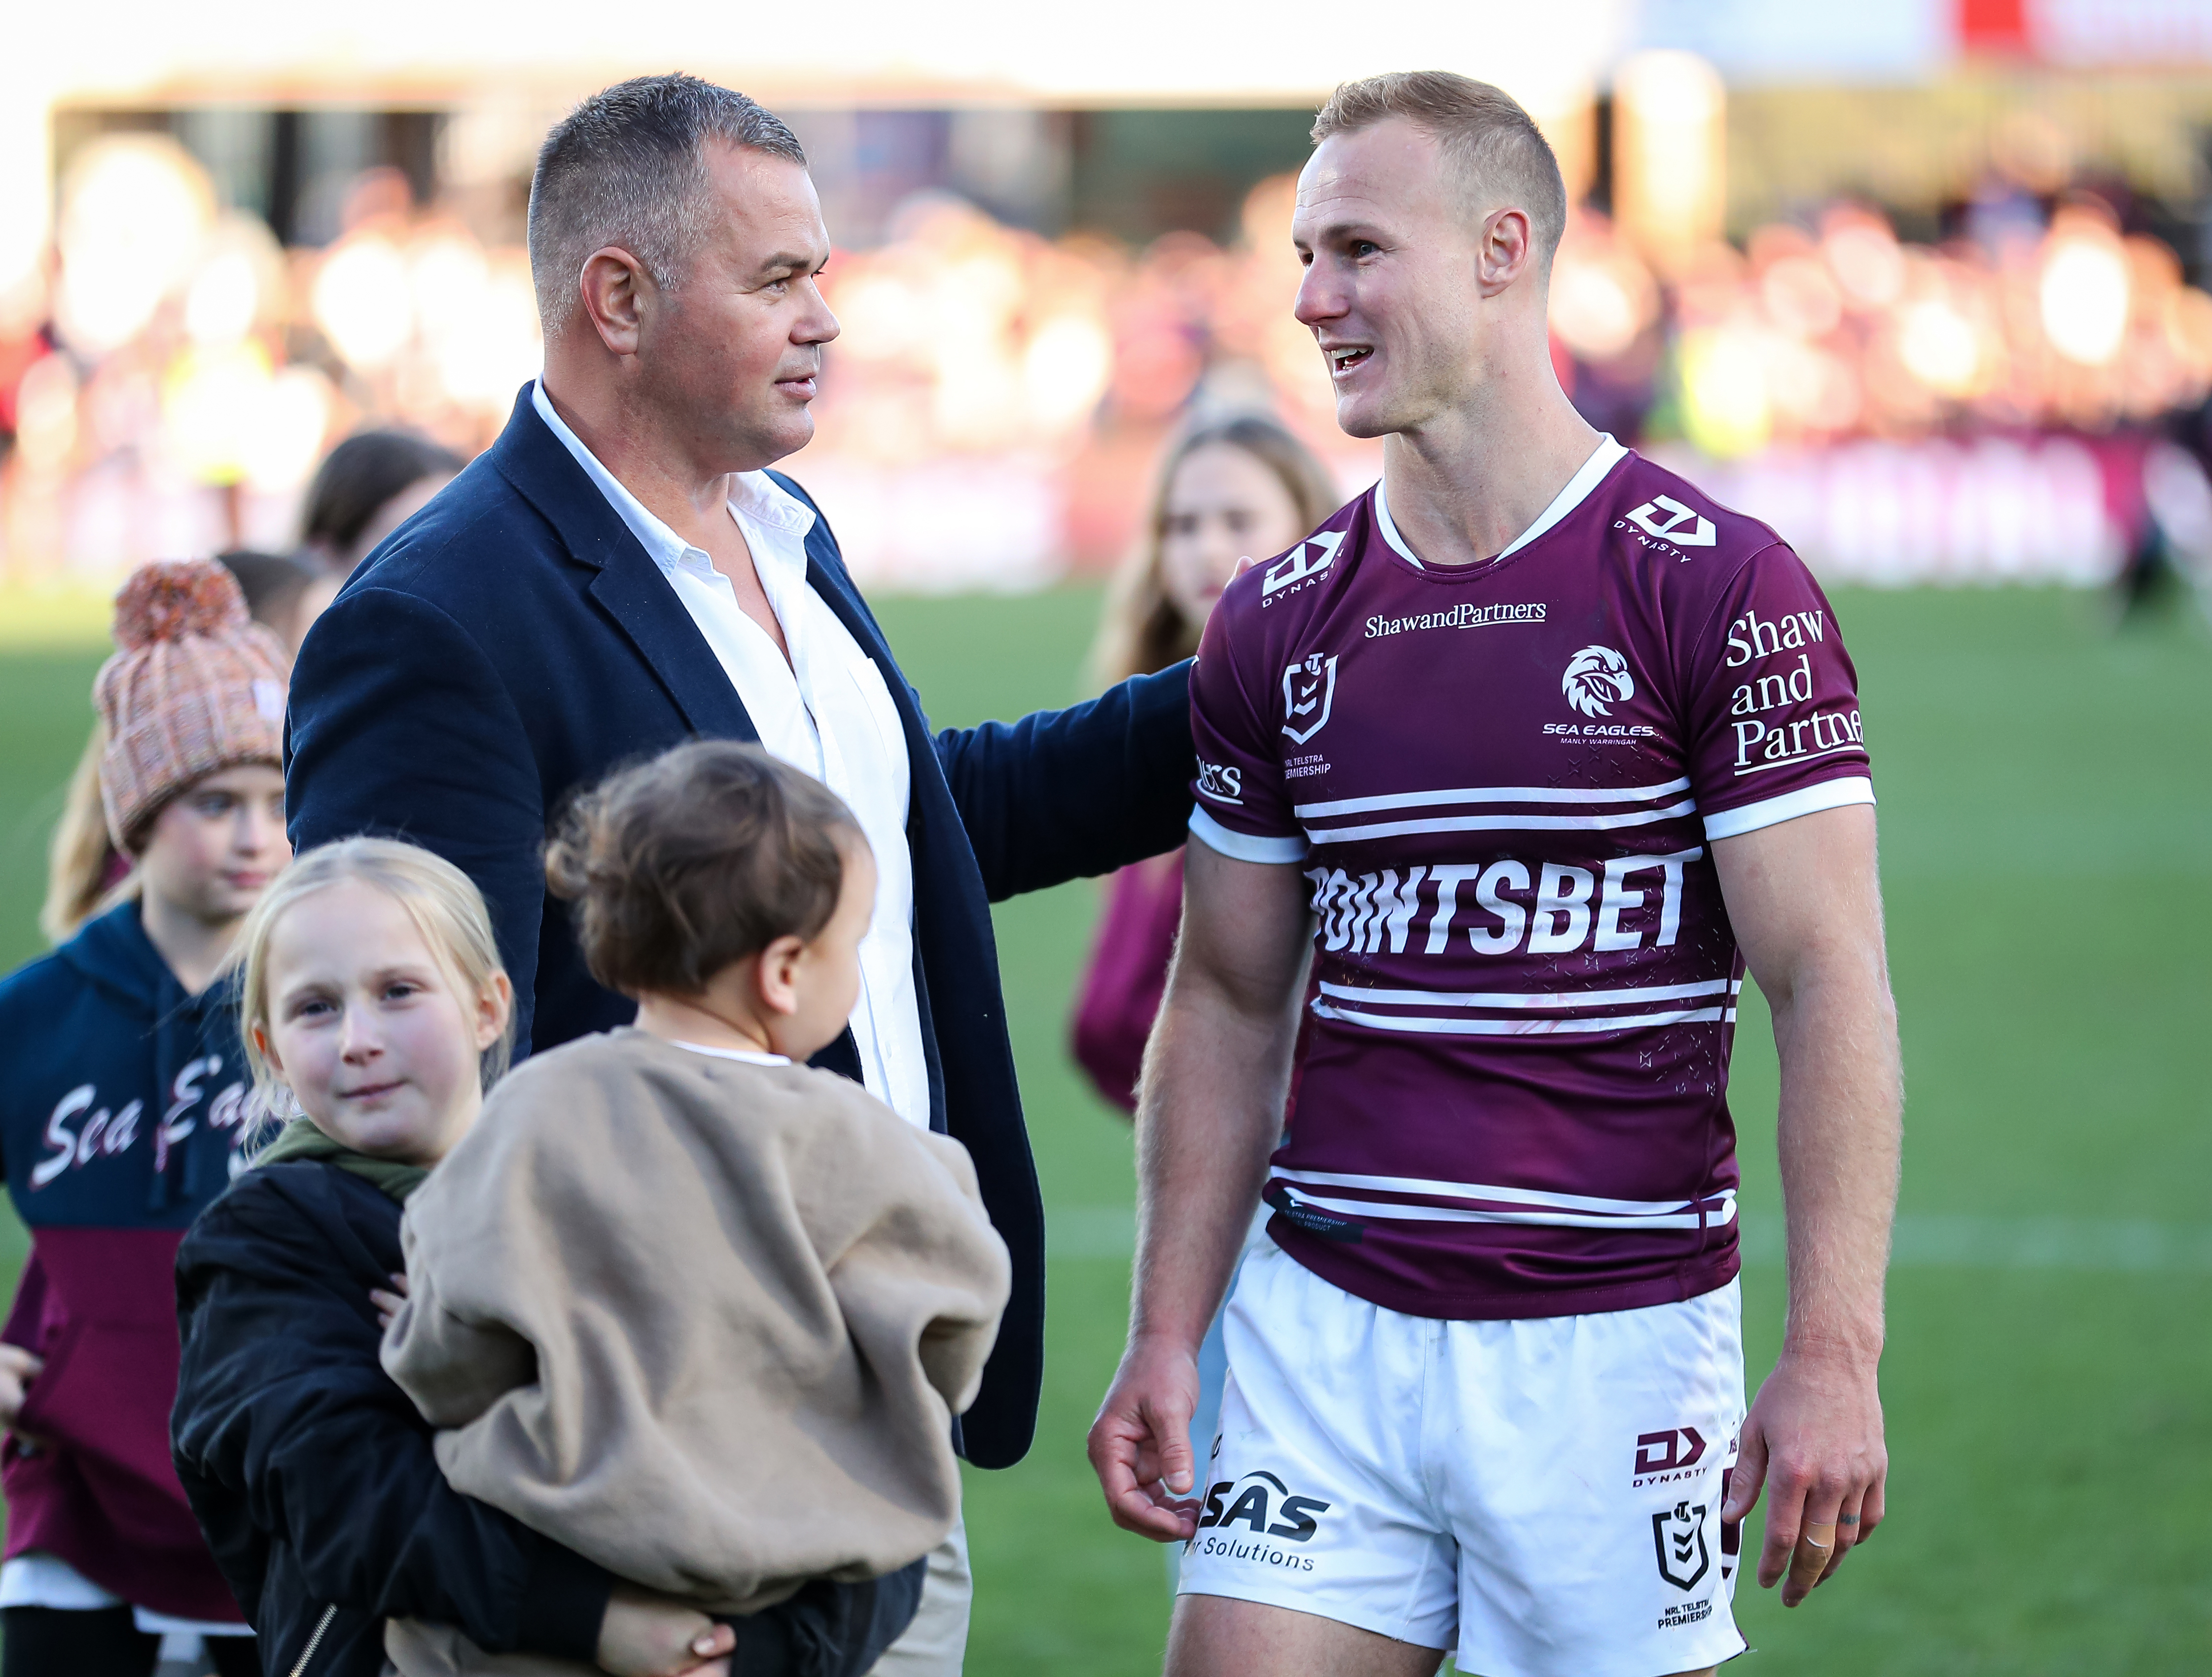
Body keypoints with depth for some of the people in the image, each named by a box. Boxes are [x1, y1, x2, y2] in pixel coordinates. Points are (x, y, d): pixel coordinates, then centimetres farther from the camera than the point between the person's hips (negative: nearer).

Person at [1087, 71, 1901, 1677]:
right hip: (1323, 1329, 4)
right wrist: (1163, 1339, 7)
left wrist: (1834, 1358, -16)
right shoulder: (1277, 625, 9)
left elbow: (1830, 980, -9)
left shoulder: (1715, 588, -7)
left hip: (1614, 1343, -4)